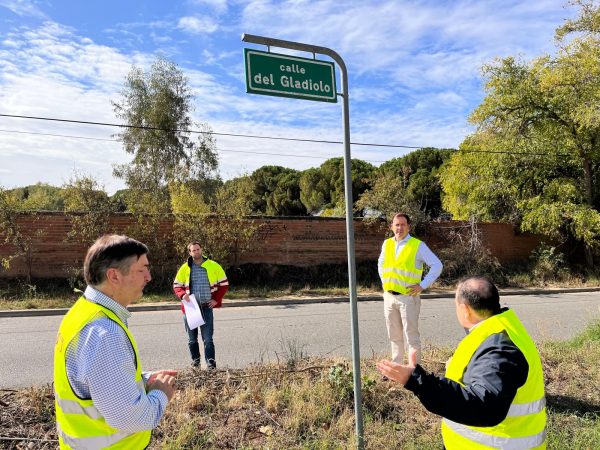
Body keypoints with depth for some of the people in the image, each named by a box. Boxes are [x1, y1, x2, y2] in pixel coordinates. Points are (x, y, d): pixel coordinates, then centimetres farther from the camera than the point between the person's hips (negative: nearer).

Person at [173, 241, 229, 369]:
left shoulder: (213, 266, -1)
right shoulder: (185, 268, 1)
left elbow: (224, 284, 5)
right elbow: (176, 286, 9)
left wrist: (216, 300, -3)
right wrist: (182, 295, -11)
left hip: (206, 307, -2)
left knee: (208, 338, -2)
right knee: (192, 338, 13)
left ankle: (210, 361, 5)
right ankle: (195, 360, 27)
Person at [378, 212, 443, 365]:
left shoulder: (418, 245, -7)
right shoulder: (387, 244, 8)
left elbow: (437, 265, -6)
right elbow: (380, 264, 25)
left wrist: (423, 285, -11)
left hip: (408, 297, -5)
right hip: (389, 296, 5)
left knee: (411, 336, 0)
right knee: (394, 336, 16)